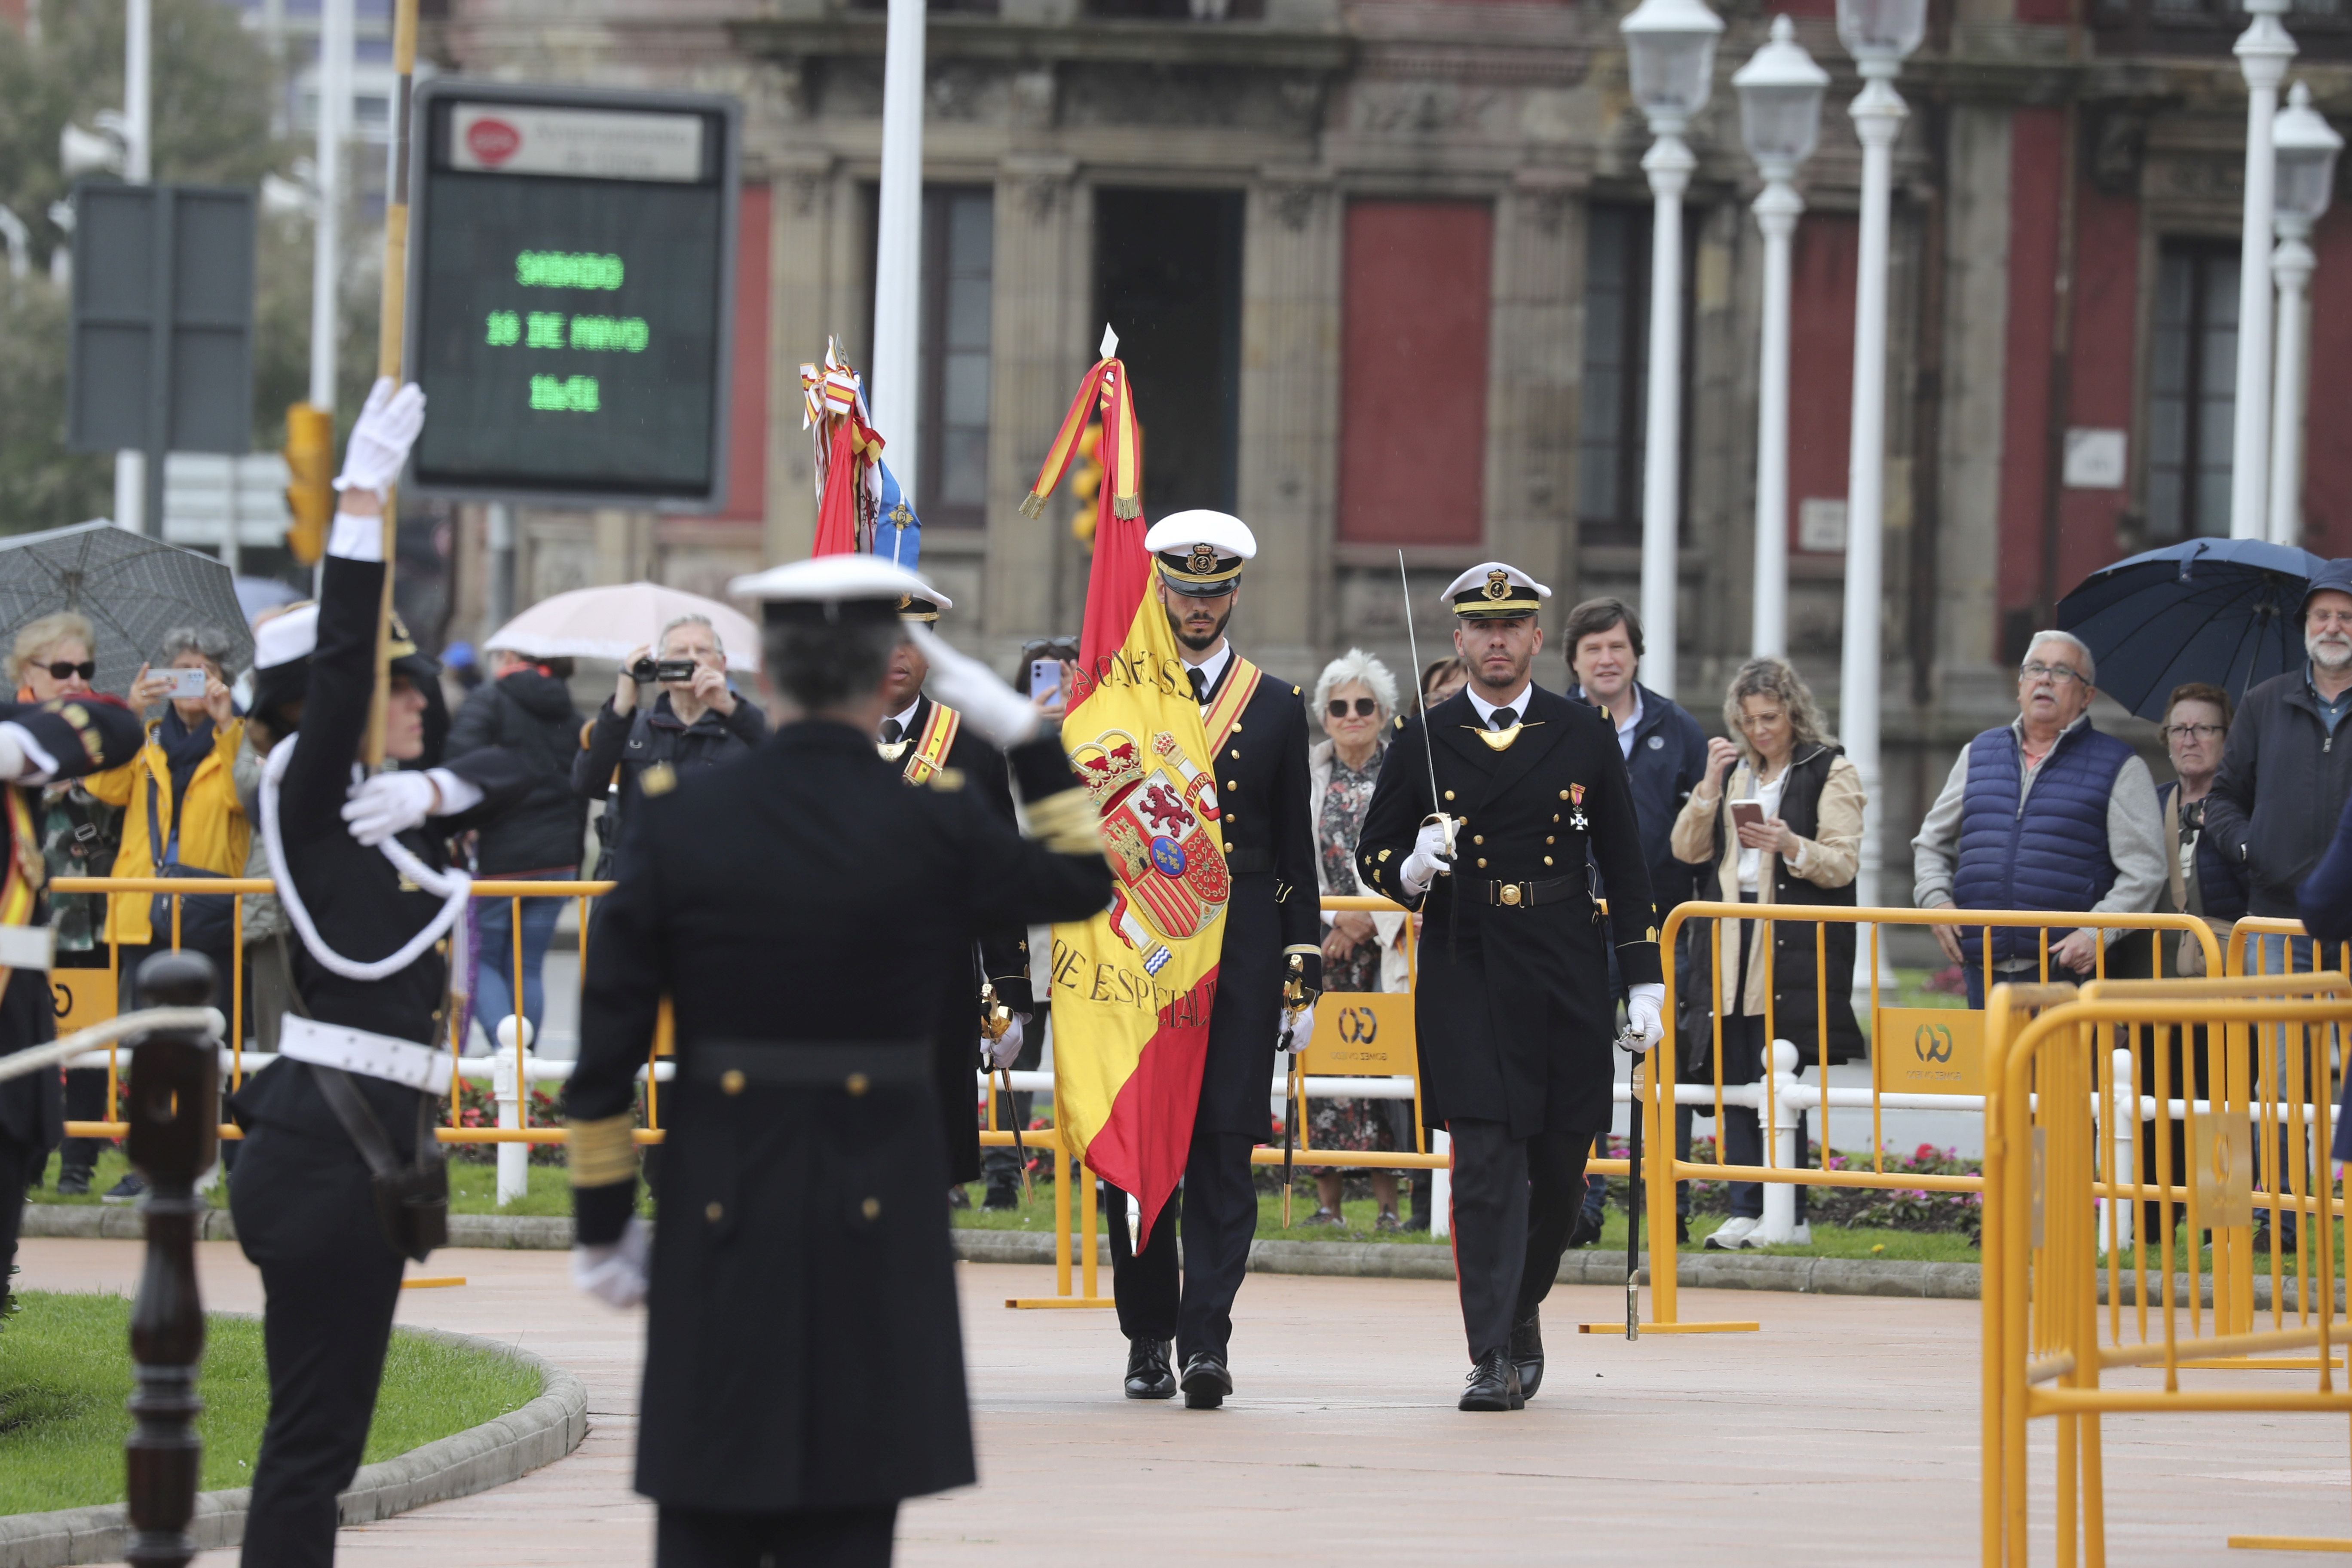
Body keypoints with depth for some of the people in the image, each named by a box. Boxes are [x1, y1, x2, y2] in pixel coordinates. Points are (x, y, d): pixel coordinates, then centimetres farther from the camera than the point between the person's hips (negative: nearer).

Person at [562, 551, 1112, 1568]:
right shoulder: (937, 828, -7)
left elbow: (608, 1049, 0)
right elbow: (1083, 882, 13)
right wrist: (1019, 732, 16)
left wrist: (602, 1223, 9)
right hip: (876, 1228, -1)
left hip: (719, 1218, 1)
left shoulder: (675, 823, -3)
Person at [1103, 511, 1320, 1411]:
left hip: (1241, 955, 0)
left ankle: (1206, 1338, -12)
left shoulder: (1276, 707, 10)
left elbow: (1295, 848, 12)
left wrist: (1306, 968, 6)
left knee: (1223, 1149, -8)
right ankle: (1148, 1339, 11)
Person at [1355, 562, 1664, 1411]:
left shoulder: (1584, 735, 7)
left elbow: (1625, 864, 9)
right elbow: (1374, 853, 9)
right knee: (1487, 1166, -10)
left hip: (1566, 975, 2)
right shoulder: (1422, 742, 5)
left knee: (1559, 1166, 7)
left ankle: (1521, 1310, 31)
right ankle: (1496, 1359, -11)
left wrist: (1643, 982, 5)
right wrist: (1412, 870, -15)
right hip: (1465, 980, -2)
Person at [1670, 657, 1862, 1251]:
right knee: (1736, 1078, 1)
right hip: (1733, 939, 5)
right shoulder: (1733, 769, 17)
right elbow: (1688, 850, 11)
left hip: (1797, 946, -5)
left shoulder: (1830, 771, 1)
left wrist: (1791, 846, -23)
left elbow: (1843, 864, -5)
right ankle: (1746, 1212, 4)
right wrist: (1711, 786, -2)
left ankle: (1789, 1215, -6)